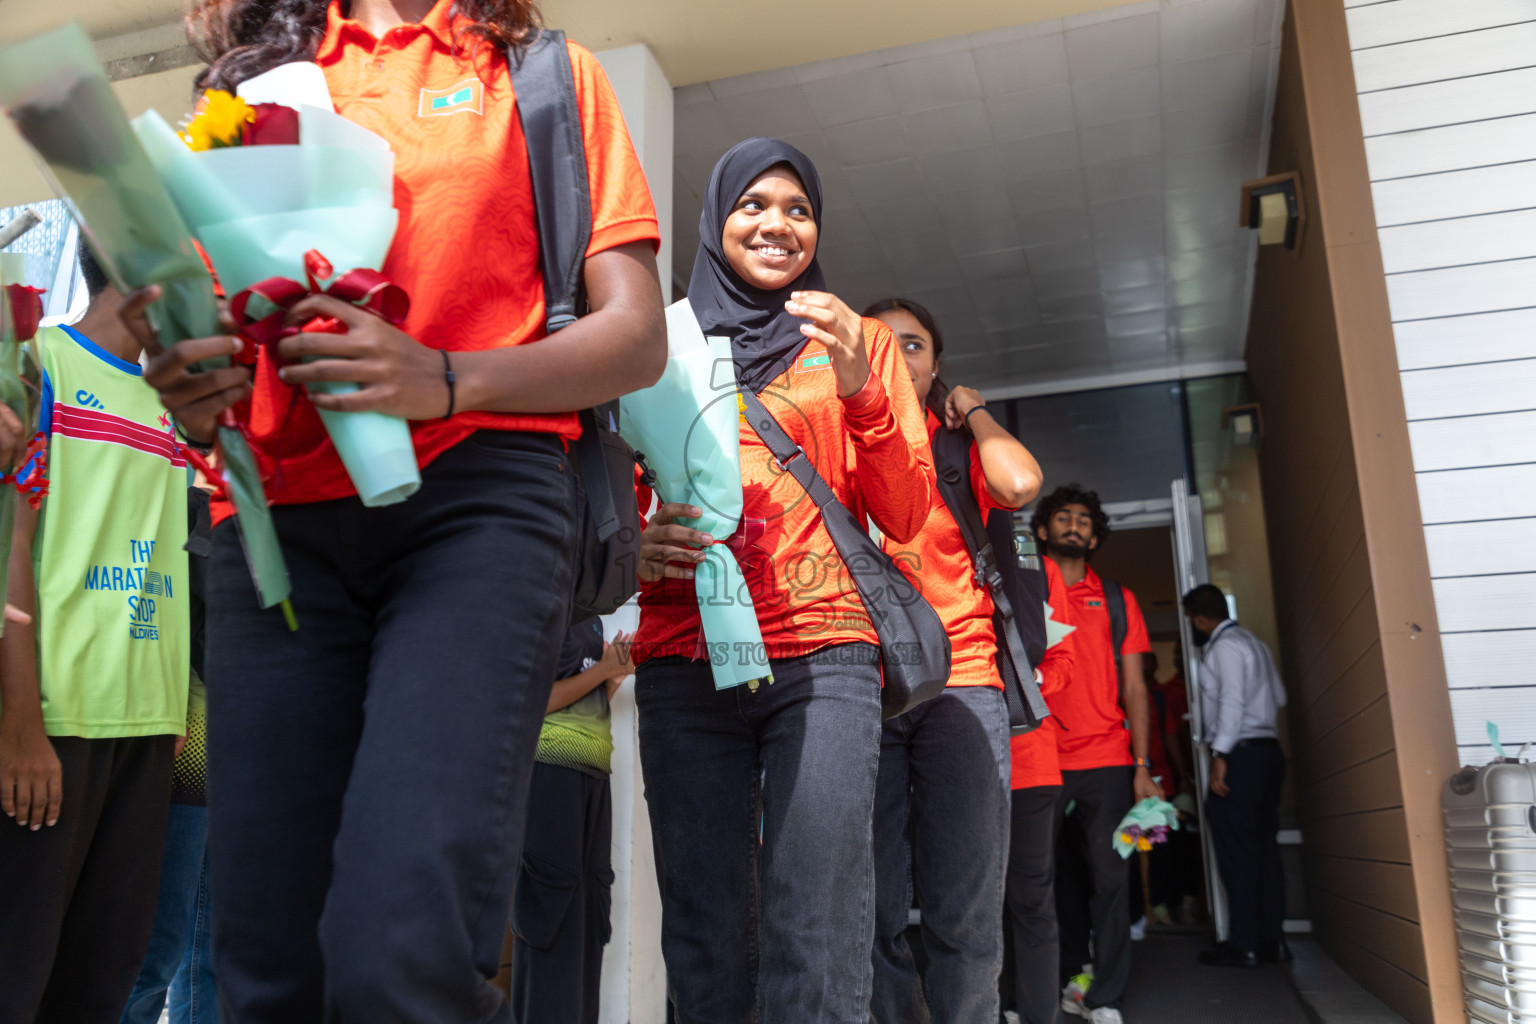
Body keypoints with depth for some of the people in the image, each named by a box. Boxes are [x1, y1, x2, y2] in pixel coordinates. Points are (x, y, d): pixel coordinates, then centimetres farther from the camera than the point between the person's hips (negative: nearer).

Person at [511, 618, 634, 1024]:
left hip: (593, 775, 8)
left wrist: (618, 674, 7)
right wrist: (604, 669, -10)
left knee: (588, 910, 7)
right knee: (554, 907, -9)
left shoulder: (592, 620, 20)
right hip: (550, 763, -8)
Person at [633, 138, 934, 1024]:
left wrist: (860, 391, -9)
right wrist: (633, 549, -7)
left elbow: (904, 517, 7)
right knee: (707, 942, 0)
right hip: (685, 660, 1)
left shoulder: (859, 343, 15)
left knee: (819, 950, -10)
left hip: (822, 657, -1)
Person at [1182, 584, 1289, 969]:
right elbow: (1279, 696, 20)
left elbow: (1231, 702, -19)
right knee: (1264, 847, 10)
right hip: (1268, 749, 10)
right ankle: (1272, 939, 13)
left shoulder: (1224, 647, -10)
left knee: (1237, 852, -6)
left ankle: (1243, 945, -3)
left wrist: (1220, 755, -19)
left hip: (1240, 754, -9)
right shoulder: (1253, 642, 18)